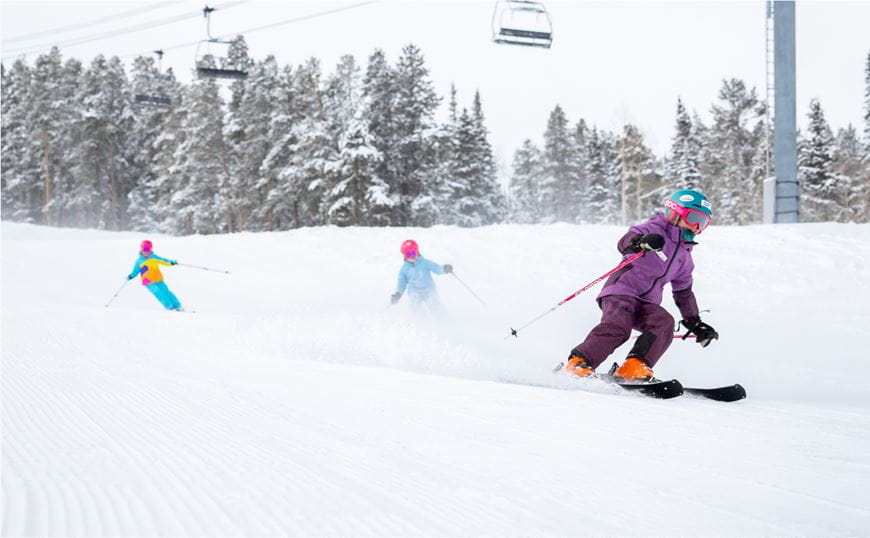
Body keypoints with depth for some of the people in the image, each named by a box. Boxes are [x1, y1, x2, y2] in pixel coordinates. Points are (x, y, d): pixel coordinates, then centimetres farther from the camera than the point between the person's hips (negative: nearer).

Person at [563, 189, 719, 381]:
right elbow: (624, 242, -18)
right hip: (622, 291, -6)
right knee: (617, 325, -32)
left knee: (664, 322, -25)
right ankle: (578, 362, -23)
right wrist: (640, 242, -41)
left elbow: (684, 293, 33)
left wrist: (695, 323, 27)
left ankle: (634, 367, -34)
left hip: (647, 303, 6)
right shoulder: (654, 230, 1)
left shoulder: (684, 257, 24)